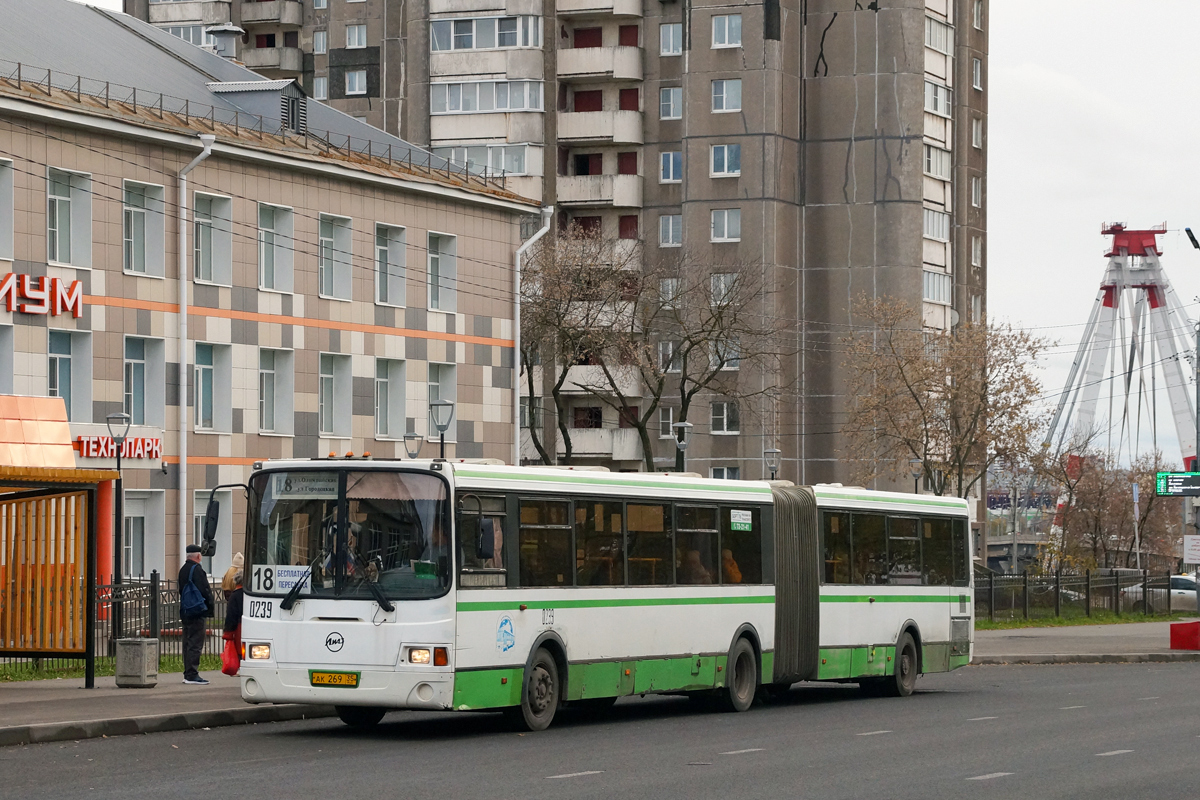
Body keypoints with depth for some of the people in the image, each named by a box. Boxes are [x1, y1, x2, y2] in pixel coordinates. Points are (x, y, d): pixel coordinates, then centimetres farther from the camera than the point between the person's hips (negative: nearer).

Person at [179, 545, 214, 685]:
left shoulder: (183, 569, 13)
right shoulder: (196, 569, -15)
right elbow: (204, 590, -18)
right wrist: (209, 605, -5)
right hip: (197, 612, -9)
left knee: (188, 643, 13)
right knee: (195, 643, -8)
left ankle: (188, 674, 17)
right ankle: (192, 675, -10)